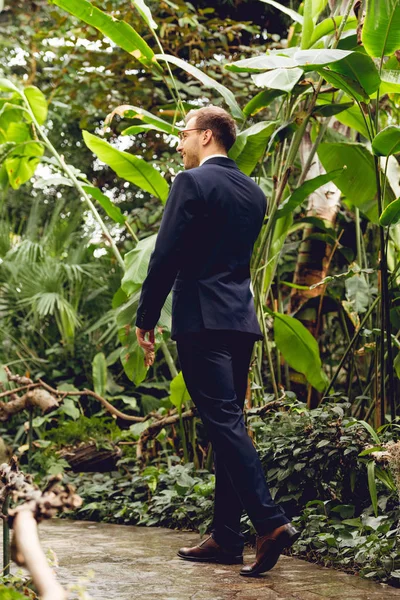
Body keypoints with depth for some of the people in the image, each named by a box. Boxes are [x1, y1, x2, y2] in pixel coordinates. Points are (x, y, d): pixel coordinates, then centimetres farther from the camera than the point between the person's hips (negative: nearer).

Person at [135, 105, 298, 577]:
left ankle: (271, 522, -22)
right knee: (228, 425, 10)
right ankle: (226, 538, 13)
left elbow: (166, 256, -10)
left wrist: (146, 318, -4)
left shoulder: (192, 183, -7)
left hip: (201, 320, -8)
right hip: (241, 319, 8)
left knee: (224, 423, -11)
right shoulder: (253, 192, 16)